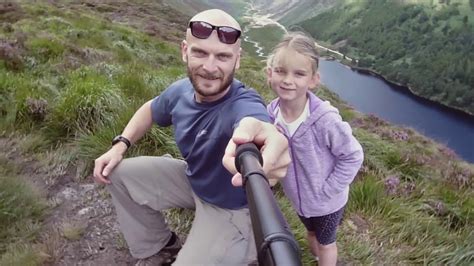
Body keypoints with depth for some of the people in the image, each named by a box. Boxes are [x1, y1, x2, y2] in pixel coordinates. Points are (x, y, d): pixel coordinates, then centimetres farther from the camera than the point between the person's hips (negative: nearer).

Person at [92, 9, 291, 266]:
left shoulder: (243, 104, -37)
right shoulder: (181, 90, -14)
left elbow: (255, 120, -64)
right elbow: (151, 109, 9)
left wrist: (260, 133, -87)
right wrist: (120, 146, -3)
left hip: (230, 208, -6)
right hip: (193, 180, 7)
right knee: (120, 173, 7)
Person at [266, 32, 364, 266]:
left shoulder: (325, 119, -35)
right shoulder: (271, 114, -20)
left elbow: (352, 156, -21)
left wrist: (328, 190, -19)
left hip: (327, 202, -4)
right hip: (299, 198, 5)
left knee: (326, 242, 24)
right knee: (311, 234, 33)